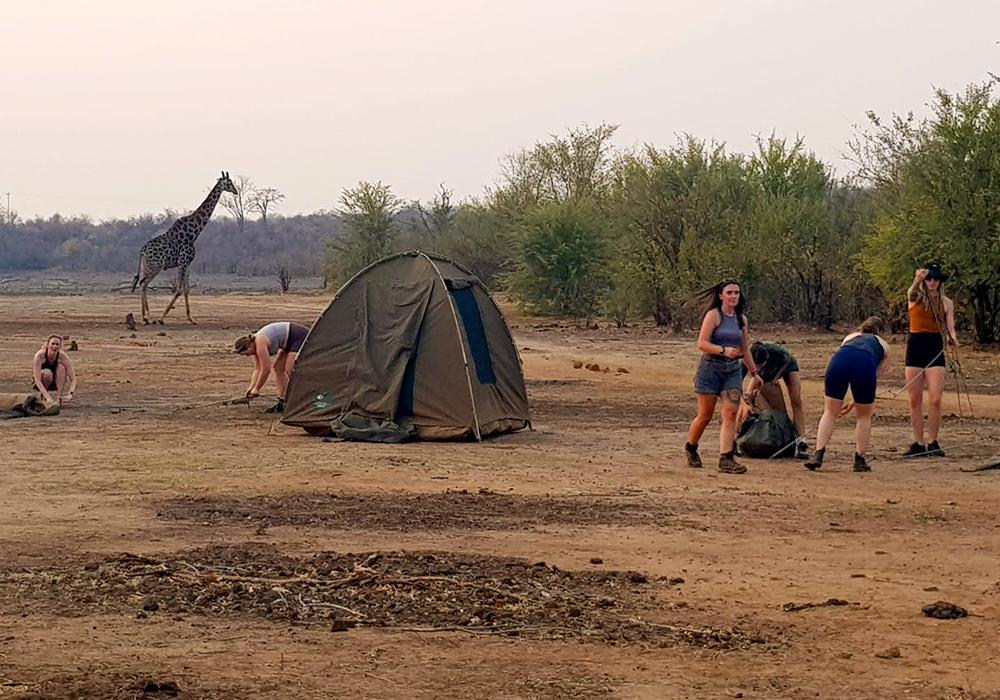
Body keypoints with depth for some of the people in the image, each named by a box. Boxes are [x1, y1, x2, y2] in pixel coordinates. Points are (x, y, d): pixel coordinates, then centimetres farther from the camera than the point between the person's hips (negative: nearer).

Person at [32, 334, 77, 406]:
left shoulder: (63, 357, -23)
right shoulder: (40, 355, -28)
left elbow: (73, 379, -23)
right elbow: (37, 381, -33)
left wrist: (70, 393, -44)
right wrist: (48, 398, -44)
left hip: (56, 383, 2)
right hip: (41, 384, -2)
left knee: (61, 367, -27)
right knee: (47, 373, -34)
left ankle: (59, 398, -21)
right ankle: (43, 397, -8)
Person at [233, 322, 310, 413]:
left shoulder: (260, 344, -25)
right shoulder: (255, 345, 5)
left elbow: (266, 369, -24)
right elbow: (258, 369, 11)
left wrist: (256, 389, -15)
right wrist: (251, 387, 2)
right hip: (290, 342, 11)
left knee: (289, 370, -18)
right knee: (278, 368, 10)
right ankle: (282, 402, 11)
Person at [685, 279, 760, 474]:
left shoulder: (741, 319, 12)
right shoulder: (713, 315, -7)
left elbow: (745, 349, 21)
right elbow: (702, 343, -13)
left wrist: (754, 372, 23)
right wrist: (723, 350, -26)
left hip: (733, 370, 5)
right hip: (711, 367, -5)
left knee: (731, 413, -9)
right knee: (705, 415, 2)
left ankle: (726, 458, -11)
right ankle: (690, 447, 27)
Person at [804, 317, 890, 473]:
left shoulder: (850, 337, 41)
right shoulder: (883, 345, 36)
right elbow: (876, 375, 28)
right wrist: (857, 401, 33)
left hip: (839, 360, 2)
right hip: (865, 364, -1)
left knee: (830, 413, 15)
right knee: (864, 416, 19)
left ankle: (818, 455, 3)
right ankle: (860, 460, 19)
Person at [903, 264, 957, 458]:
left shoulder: (946, 303, 9)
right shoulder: (914, 297, 2)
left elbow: (950, 327, 6)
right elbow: (911, 293, -22)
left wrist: (952, 338, -20)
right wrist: (917, 281, -46)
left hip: (935, 349, 0)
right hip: (915, 347, 0)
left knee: (935, 400, -8)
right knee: (915, 400, 4)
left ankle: (933, 443, 2)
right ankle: (918, 443, 11)